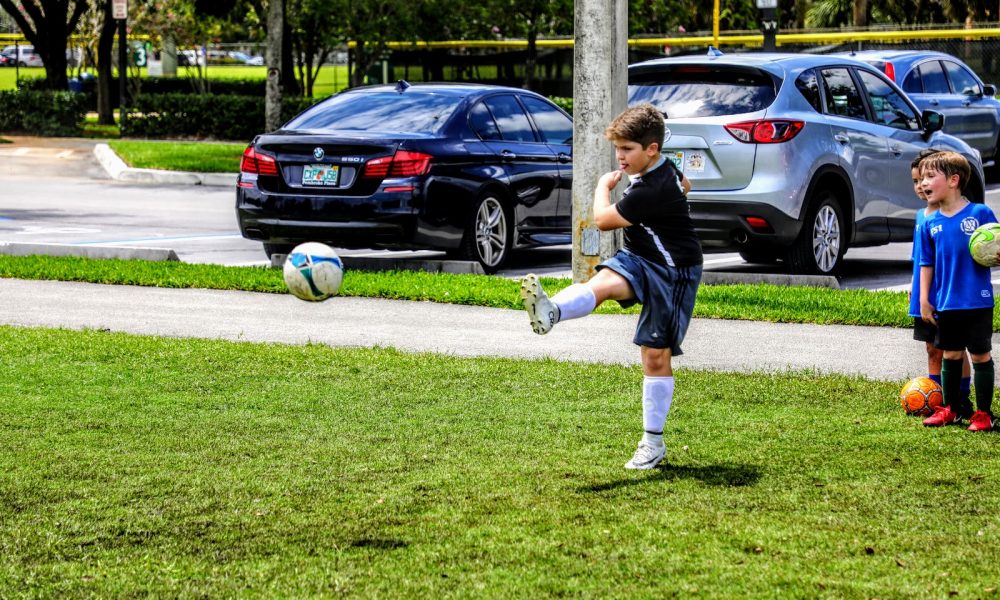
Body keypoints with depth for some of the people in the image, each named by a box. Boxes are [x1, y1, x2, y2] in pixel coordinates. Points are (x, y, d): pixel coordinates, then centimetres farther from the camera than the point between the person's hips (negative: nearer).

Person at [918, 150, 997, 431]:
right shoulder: (930, 224, 4)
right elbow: (927, 264, 10)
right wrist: (924, 299, 6)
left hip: (978, 302, -4)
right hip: (945, 303, 4)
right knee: (950, 355, 12)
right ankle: (950, 409, 25)